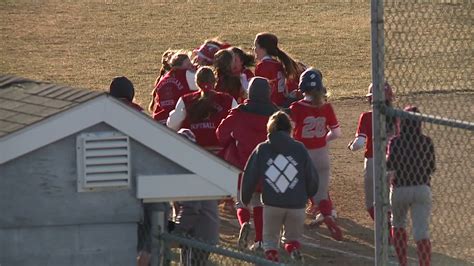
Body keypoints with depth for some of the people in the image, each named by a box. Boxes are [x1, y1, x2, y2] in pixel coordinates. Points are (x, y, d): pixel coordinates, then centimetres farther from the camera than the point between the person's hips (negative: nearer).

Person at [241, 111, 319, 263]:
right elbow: (312, 176, 6)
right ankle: (293, 247, -16)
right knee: (293, 236, 18)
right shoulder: (299, 149, 2)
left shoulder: (262, 149, 2)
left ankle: (271, 255, -16)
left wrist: (245, 198, 17)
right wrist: (309, 194, 25)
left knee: (270, 238, 14)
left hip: (271, 204, 0)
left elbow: (249, 176, 3)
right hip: (297, 204, 0)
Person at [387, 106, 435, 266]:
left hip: (400, 189, 0)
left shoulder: (395, 142, -8)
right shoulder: (427, 142, -3)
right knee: (421, 233, -6)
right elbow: (432, 168, 2)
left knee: (398, 224, 24)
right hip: (422, 189, 0)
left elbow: (389, 166, -14)